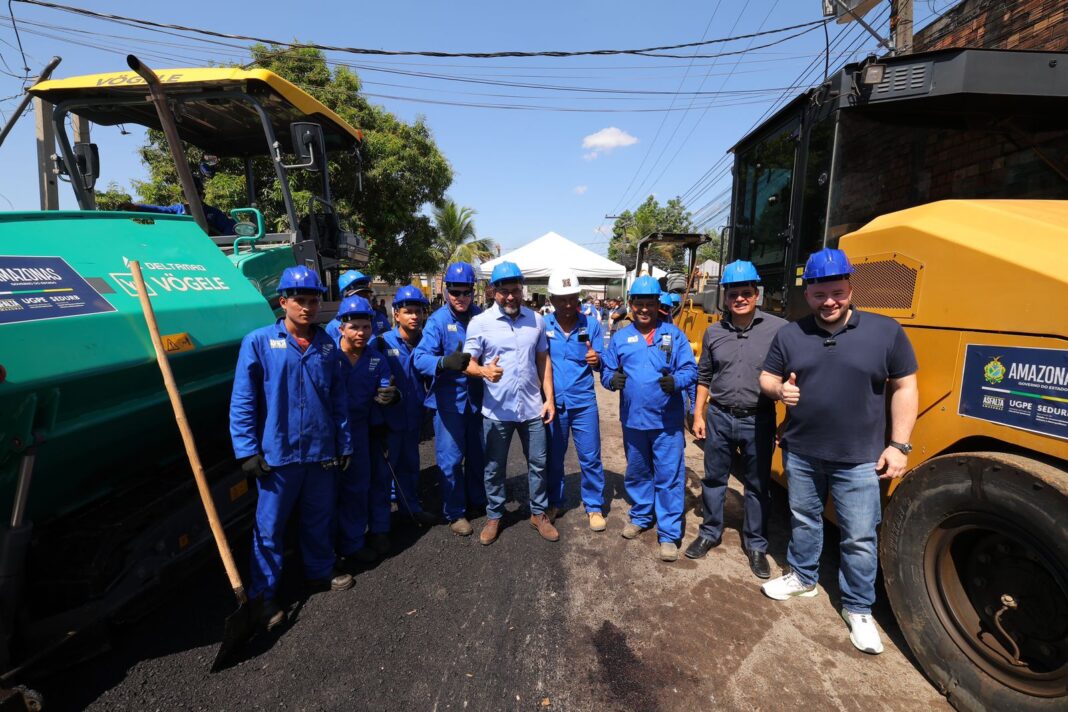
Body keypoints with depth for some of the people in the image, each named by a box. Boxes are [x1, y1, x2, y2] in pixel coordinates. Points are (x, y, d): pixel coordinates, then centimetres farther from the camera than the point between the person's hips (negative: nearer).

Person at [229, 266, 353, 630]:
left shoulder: (327, 345, 4)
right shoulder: (258, 342, -6)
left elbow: (338, 400, 7)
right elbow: (242, 402, -6)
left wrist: (344, 444, 8)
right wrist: (248, 451, -10)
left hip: (322, 453, 3)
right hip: (278, 455, -3)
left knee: (319, 520, 18)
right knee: (269, 528, 10)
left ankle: (320, 573, 39)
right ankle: (263, 593, 28)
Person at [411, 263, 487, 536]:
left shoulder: (481, 316, -2)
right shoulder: (438, 319, -12)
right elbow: (420, 357, -23)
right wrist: (445, 362, -42)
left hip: (477, 396, 4)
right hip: (449, 398, -3)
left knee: (478, 453, 18)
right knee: (451, 459, 5)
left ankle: (477, 500, 40)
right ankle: (455, 513, 25)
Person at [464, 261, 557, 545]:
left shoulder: (536, 320, 2)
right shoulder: (480, 322, -7)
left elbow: (543, 361, 8)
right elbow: (468, 363, -8)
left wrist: (549, 398, 3)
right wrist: (484, 371, -30)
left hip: (532, 407, 2)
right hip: (497, 410, -2)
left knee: (538, 463, 13)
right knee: (494, 467, 13)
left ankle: (539, 513, 33)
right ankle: (494, 516, 33)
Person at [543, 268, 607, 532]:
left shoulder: (591, 325, -2)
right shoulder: (542, 325, -4)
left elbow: (600, 363, -1)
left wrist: (596, 360, -24)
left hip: (583, 402, 0)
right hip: (552, 401, 1)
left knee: (590, 457, 6)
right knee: (553, 457, 14)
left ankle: (594, 507, 24)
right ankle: (554, 502, 33)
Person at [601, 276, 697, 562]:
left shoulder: (673, 334, -1)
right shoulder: (620, 337, 6)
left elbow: (690, 369, -4)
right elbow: (606, 370, 7)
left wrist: (676, 381, -25)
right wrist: (612, 379, -16)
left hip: (667, 420, -3)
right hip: (632, 419, 3)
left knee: (669, 477, 2)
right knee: (636, 473, 19)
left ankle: (669, 534, 16)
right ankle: (640, 516, 40)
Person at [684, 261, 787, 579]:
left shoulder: (778, 328, -10)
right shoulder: (713, 332, 2)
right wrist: (699, 416, 7)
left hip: (758, 421, -2)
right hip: (720, 418, 3)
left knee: (758, 486, 13)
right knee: (714, 479, 15)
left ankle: (756, 544, 32)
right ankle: (710, 532, 35)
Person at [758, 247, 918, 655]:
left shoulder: (886, 331, -7)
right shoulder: (789, 334, -1)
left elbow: (904, 388, -2)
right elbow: (766, 378, 7)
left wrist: (899, 444, -6)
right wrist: (779, 389, -17)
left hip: (859, 460, -2)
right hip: (800, 453, 2)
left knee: (860, 538, 8)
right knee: (803, 520, 20)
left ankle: (858, 610, 29)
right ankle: (802, 578, 42)